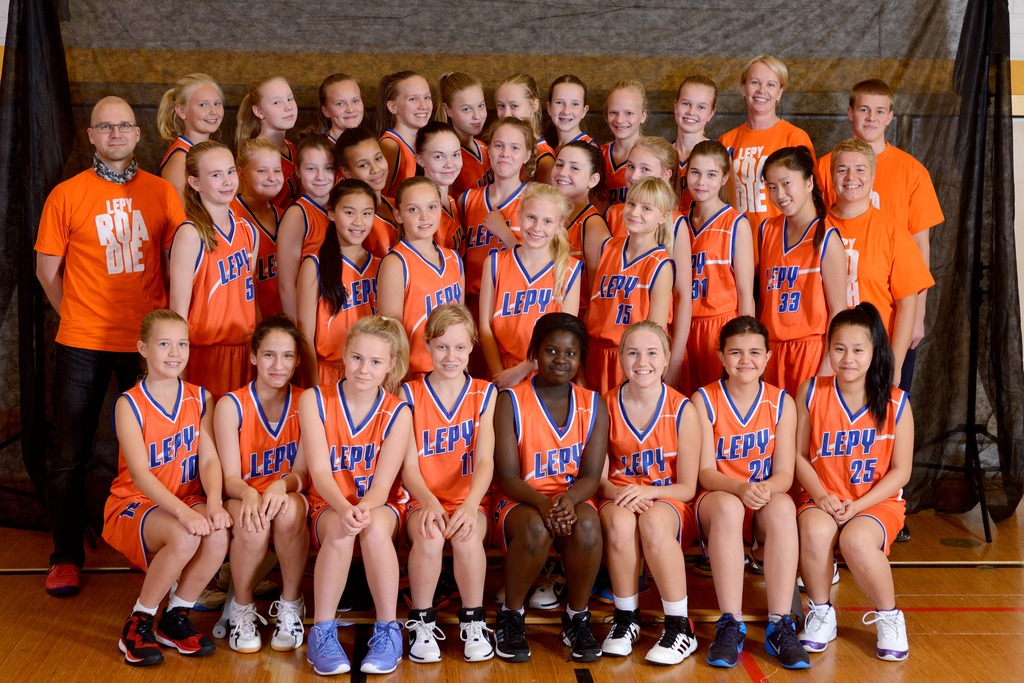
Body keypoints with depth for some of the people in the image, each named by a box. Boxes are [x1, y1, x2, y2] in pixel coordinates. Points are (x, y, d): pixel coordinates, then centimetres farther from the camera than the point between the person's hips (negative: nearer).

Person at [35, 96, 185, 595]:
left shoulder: (162, 193, 5)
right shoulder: (66, 195, 0)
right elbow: (47, 271, 5)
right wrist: (78, 317, 2)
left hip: (148, 342, 1)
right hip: (82, 345, -1)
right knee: (70, 454, 5)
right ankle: (66, 557, 17)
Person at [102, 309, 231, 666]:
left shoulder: (200, 398, 4)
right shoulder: (129, 404, -10)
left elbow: (209, 459, -6)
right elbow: (140, 474, -21)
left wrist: (214, 503, -26)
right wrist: (183, 512, -35)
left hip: (188, 501, 4)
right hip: (134, 504, -4)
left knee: (218, 534, -30)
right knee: (184, 538, -35)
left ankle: (175, 617, -6)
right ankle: (138, 623, -12)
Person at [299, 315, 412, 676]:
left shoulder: (398, 413, -7)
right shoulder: (315, 400, -7)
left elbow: (382, 483, -14)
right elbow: (320, 471, -15)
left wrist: (364, 509, -37)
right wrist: (343, 509, -35)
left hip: (379, 506, 0)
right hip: (329, 507, 0)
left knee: (374, 527, -35)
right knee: (340, 530, -35)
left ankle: (388, 630, -24)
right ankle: (322, 633, -25)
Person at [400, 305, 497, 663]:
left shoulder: (484, 394, 3)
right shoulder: (410, 394, 1)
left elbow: (485, 461, -7)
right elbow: (409, 466, -5)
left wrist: (470, 505, -26)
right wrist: (429, 502, -25)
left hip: (470, 501, 0)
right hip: (424, 501, 0)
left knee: (466, 536, -33)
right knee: (430, 536, -34)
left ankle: (473, 621, -10)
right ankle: (421, 622, -12)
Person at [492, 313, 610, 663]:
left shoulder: (593, 405, 4)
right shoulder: (511, 401, -4)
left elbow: (591, 476, -4)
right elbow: (506, 476, -10)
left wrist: (569, 499, -28)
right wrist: (541, 502, -31)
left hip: (572, 500, 2)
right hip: (521, 502, -2)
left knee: (587, 524, -34)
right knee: (536, 527, -36)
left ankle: (577, 617, -9)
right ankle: (511, 616, -9)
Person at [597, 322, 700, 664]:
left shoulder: (683, 410, -8)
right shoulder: (607, 406, -3)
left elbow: (687, 488, -6)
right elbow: (599, 476, -1)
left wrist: (648, 491, -24)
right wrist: (615, 492, -23)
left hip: (668, 502, -1)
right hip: (619, 500, 1)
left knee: (654, 521, -37)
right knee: (620, 520, -35)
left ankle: (680, 627, -25)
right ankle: (626, 618, -15)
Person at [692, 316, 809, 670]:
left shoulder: (782, 403, 0)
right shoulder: (704, 401, -4)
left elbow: (784, 473, -5)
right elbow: (705, 471, -9)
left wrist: (767, 488, -29)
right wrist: (741, 488, -30)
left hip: (766, 503, 1)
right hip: (717, 499, -1)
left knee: (783, 508, -34)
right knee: (727, 507, -37)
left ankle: (779, 626, -32)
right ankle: (730, 625, -33)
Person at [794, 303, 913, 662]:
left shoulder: (895, 403, -6)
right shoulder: (811, 393, -3)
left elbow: (900, 471, -3)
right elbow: (799, 456, 0)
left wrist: (858, 505, -15)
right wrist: (821, 496, -16)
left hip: (877, 501, -1)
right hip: (823, 499, 1)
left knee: (856, 539, -34)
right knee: (814, 531, -34)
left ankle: (888, 617, -5)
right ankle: (820, 614, -6)